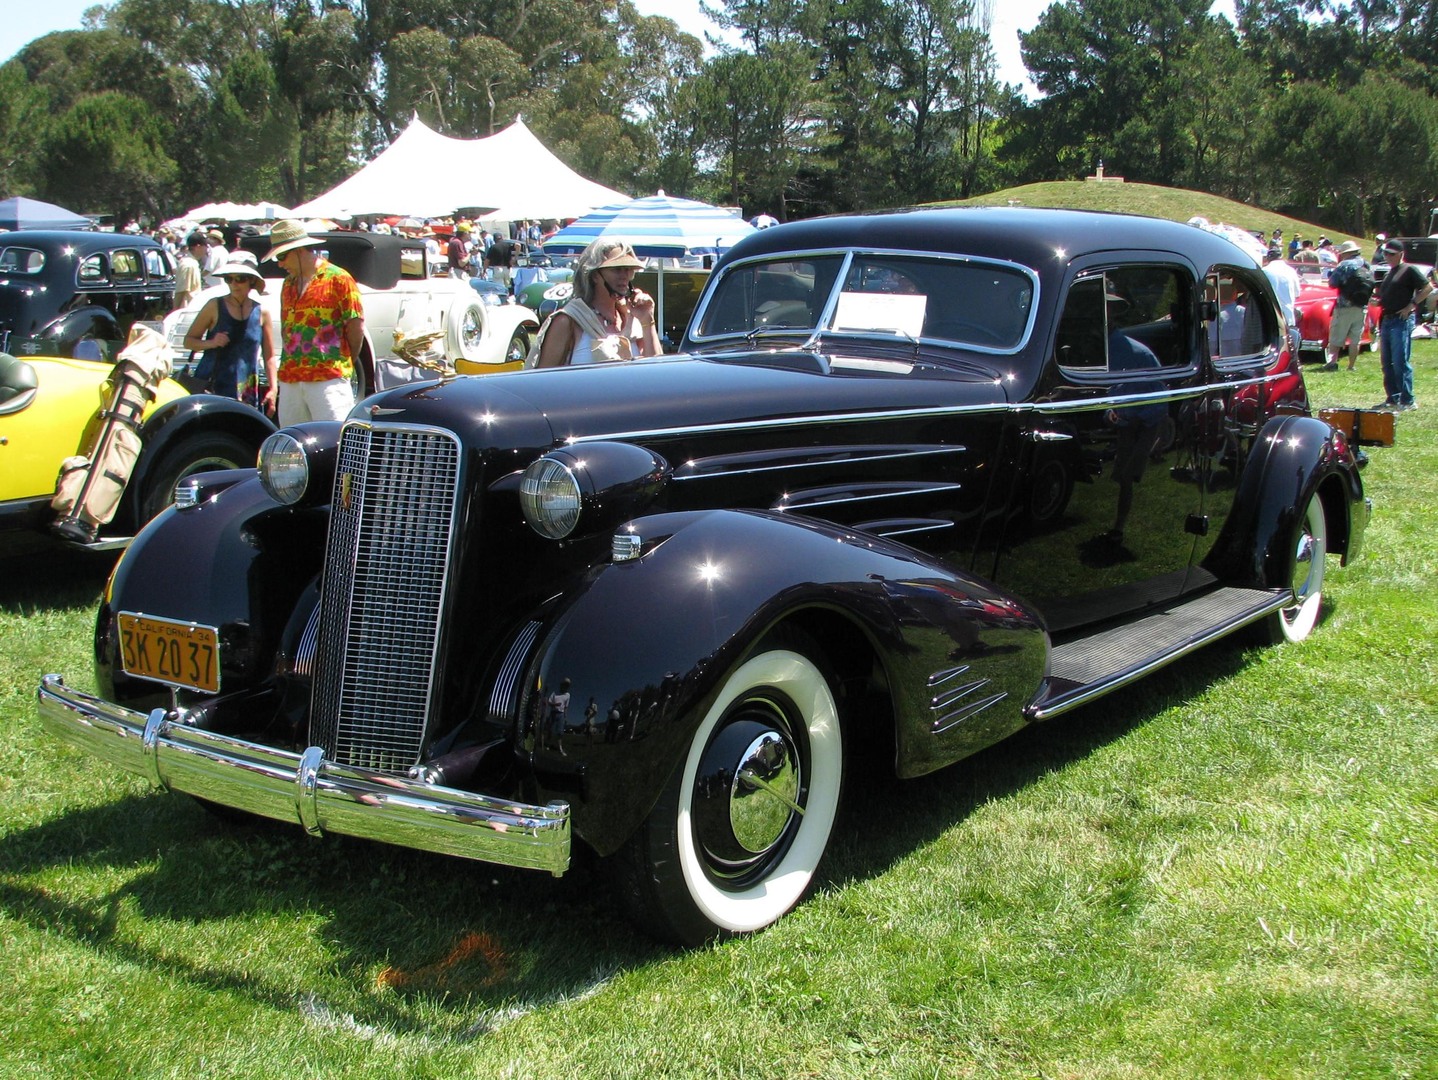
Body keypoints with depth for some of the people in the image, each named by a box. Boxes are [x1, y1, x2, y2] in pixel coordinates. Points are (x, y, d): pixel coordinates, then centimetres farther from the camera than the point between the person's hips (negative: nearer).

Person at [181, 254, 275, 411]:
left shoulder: (261, 313, 8)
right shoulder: (215, 306, 4)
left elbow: (269, 356, 10)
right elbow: (188, 340, 8)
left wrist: (273, 389, 2)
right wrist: (211, 343, -12)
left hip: (247, 392, 2)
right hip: (212, 389, -2)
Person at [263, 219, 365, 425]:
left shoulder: (338, 279, -3)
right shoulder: (288, 284, 18)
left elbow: (356, 327, -3)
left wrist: (345, 364, 4)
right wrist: (286, 364, 12)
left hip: (329, 379, -7)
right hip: (289, 380, 7)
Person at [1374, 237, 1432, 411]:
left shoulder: (1409, 270, -6)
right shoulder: (1390, 273, 18)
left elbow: (1428, 287, -11)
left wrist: (1411, 305, -15)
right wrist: (1377, 301, 9)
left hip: (1402, 321, -9)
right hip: (1386, 321, 9)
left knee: (1401, 363, -10)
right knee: (1387, 364, 10)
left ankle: (1407, 401, -8)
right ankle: (1392, 398, 16)